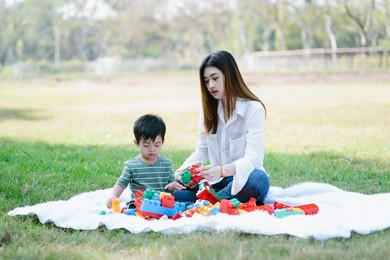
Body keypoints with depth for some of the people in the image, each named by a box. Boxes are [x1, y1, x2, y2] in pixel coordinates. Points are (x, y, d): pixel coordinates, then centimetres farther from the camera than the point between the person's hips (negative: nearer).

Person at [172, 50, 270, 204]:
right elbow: (202, 150, 11)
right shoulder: (209, 110, 9)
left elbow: (253, 158, -19)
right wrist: (184, 170, -10)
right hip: (216, 183, 4)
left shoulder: (253, 109, -9)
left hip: (243, 182, -4)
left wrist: (222, 170, -37)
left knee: (259, 179, -39)